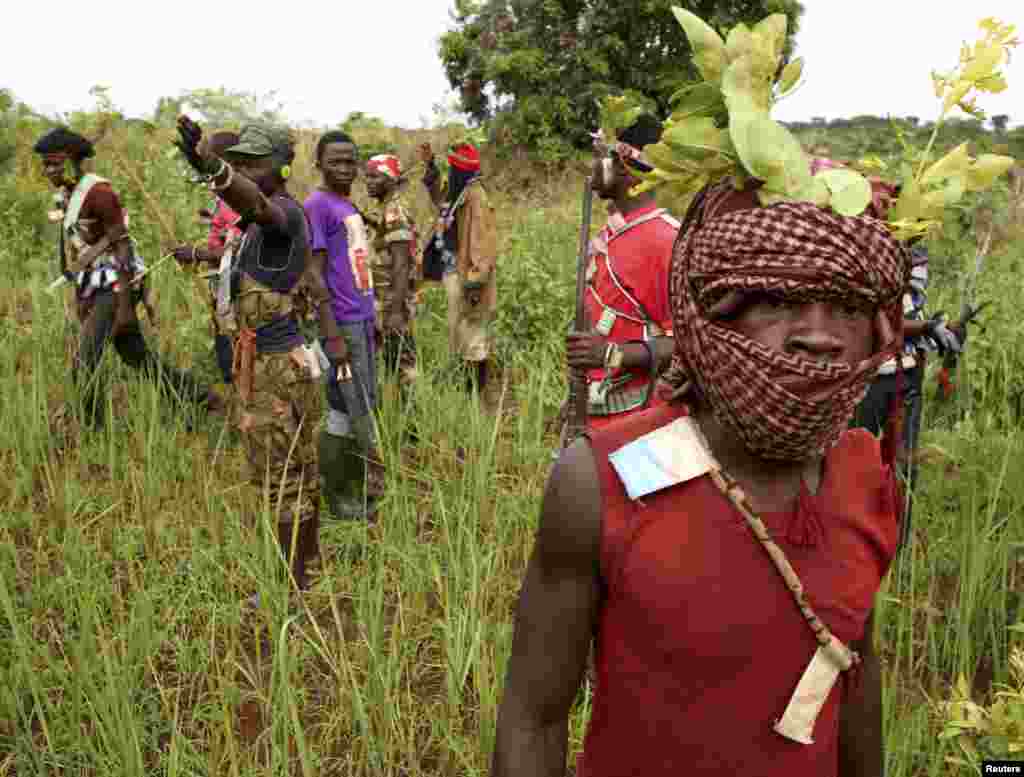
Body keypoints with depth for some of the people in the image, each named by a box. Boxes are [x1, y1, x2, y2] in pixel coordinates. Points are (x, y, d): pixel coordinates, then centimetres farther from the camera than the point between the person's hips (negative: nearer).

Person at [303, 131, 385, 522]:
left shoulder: (351, 207, 16)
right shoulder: (315, 205, -11)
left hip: (363, 319, 9)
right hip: (341, 323, -9)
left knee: (365, 407, 13)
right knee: (346, 411, -3)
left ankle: (357, 490, 23)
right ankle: (339, 498, 8)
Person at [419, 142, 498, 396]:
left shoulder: (475, 197, -18)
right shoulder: (458, 193, 10)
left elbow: (483, 243, -24)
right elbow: (439, 198, 34)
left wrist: (475, 281, -28)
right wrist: (430, 165, 23)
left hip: (466, 274, -10)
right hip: (456, 271, 10)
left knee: (470, 330, -3)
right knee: (463, 328, 16)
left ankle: (477, 386, 6)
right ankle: (475, 376, 27)